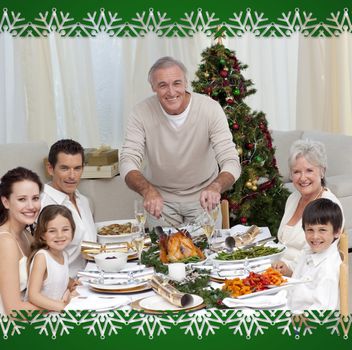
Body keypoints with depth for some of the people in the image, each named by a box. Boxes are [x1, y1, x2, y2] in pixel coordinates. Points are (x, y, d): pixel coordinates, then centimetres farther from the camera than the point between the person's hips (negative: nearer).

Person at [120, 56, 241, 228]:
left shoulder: (210, 108, -19)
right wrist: (148, 190, -43)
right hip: (160, 197, 0)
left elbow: (231, 162, -24)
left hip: (203, 196, 0)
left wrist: (215, 187, -46)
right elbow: (128, 162, -21)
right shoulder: (142, 112, -17)